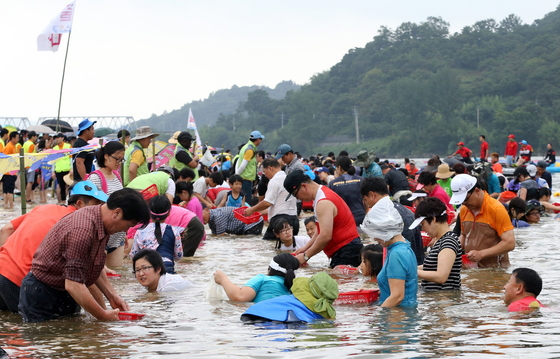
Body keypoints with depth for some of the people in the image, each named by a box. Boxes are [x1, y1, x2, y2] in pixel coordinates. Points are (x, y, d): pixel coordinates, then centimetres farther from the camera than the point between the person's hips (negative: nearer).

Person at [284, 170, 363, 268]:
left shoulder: (324, 202, -18)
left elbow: (325, 236, -24)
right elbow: (321, 230, 23)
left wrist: (305, 256, -14)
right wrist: (306, 247, 15)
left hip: (346, 250, -10)